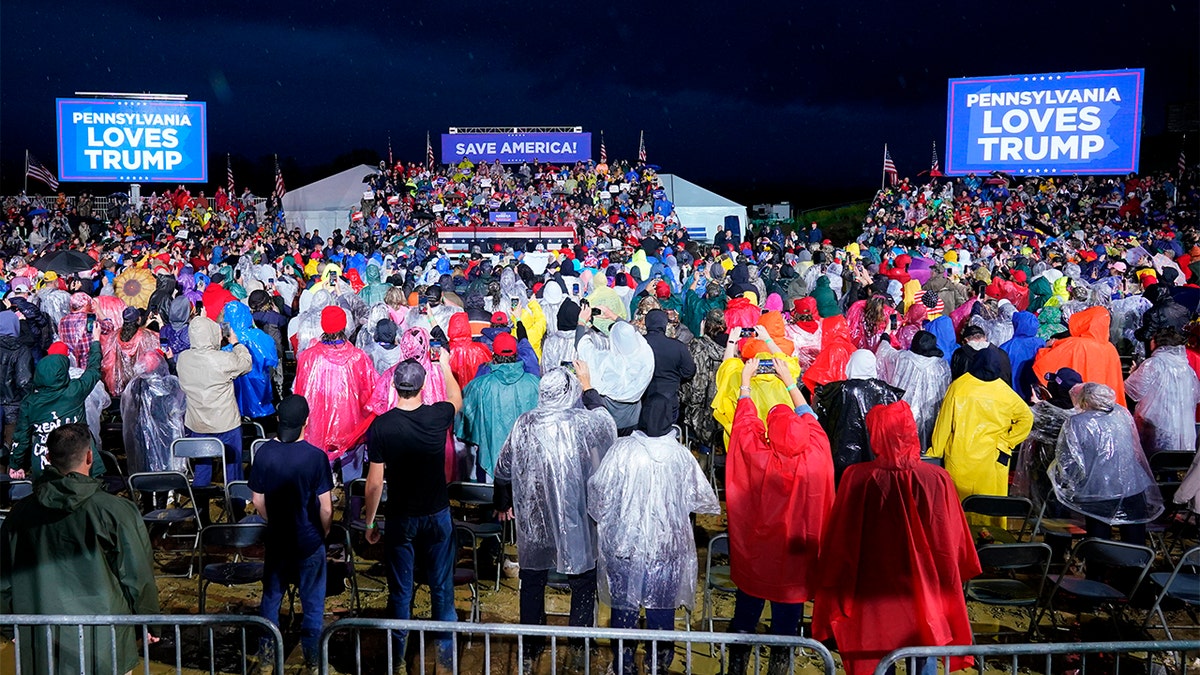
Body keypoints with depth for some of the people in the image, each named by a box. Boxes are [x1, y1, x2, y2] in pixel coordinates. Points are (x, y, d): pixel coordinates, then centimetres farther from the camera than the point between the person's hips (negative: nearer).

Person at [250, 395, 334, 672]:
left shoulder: (264, 453, -12)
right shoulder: (316, 457, -21)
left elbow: (257, 501, -2)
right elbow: (326, 508, -16)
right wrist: (325, 531, 4)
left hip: (276, 539, 3)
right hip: (309, 541, -3)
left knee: (271, 596, 21)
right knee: (312, 601, 14)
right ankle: (312, 657, 24)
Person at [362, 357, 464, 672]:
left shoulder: (380, 426, -16)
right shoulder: (438, 416, -13)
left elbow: (374, 482, -11)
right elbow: (456, 398, 13)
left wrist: (370, 522, 1)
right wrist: (444, 365, 28)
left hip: (400, 519, -1)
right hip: (437, 516, 1)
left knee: (400, 590, 13)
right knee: (442, 586, 16)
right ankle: (446, 649, 27)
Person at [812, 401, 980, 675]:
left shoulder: (857, 478, -19)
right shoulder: (937, 479, -17)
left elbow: (840, 541, -10)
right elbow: (954, 541, -6)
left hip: (873, 596, 0)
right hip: (924, 594, 1)